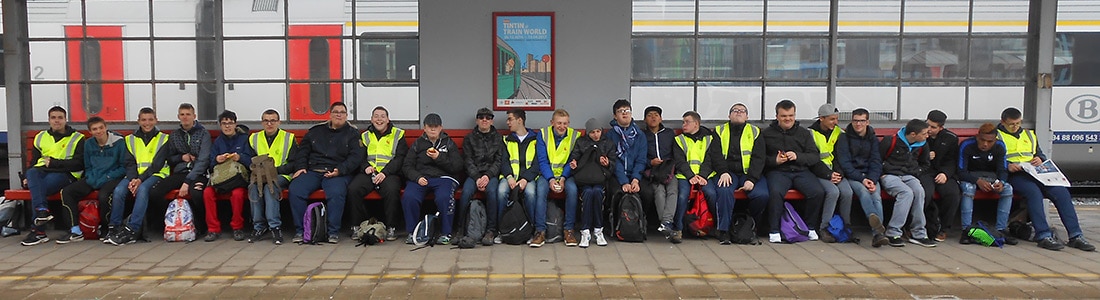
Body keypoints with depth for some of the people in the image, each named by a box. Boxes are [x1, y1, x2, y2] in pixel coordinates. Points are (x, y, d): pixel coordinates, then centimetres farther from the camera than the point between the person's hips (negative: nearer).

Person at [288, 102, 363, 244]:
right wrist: (300, 167, 3)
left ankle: (333, 232, -23)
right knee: (294, 190, -24)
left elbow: (356, 157, 0)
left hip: (337, 173, -3)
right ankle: (300, 230, -13)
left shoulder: (352, 133, 12)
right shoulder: (316, 131, 21)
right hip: (312, 172, 3)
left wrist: (340, 170, -14)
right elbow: (301, 151, 21)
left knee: (336, 193, -35)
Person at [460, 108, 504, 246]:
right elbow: (468, 161, 3)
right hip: (473, 174, 1)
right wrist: (477, 178, -14)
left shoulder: (498, 137, 12)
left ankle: (491, 230, -26)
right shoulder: (469, 138, 12)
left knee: (492, 191, -33)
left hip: (491, 173, 0)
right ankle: (460, 228, -18)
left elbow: (499, 161, 4)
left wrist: (488, 176, -14)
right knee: (466, 192, -31)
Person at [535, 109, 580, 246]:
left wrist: (563, 178, -19)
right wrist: (550, 179, -20)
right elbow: (542, 161, -5)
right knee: (541, 189, -31)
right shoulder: (543, 134, -1)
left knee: (572, 189, -31)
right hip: (547, 173, 0)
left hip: (566, 174, 0)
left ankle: (568, 229, -21)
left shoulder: (575, 136, -1)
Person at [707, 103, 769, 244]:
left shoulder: (755, 132, 15)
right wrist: (723, 172, -15)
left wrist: (751, 179, -12)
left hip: (749, 173, 1)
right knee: (724, 191, -34)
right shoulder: (719, 131, 16)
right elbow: (715, 155, 3)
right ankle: (723, 230, -24)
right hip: (727, 172, -1)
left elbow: (758, 158, 4)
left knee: (761, 194, -27)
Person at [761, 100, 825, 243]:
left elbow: (815, 156, 8)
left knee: (818, 192, -24)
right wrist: (775, 161, -13)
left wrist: (798, 156, -9)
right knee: (776, 192, -35)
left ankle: (810, 227, -2)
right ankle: (774, 230, -20)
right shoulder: (767, 134, 12)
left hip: (801, 171, 2)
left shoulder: (804, 133, 17)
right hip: (778, 171, -2)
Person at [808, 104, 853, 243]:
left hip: (836, 173, 4)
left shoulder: (839, 133, 11)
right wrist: (828, 175, -16)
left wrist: (838, 173, -7)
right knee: (833, 191, -29)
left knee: (847, 192, -23)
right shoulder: (811, 133, -4)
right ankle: (823, 229, -19)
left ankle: (847, 227, -8)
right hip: (819, 174, -4)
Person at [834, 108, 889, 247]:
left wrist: (872, 180, -12)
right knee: (863, 191, -34)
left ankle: (877, 234, -41)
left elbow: (876, 162, 7)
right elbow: (844, 163, -6)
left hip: (869, 176, 3)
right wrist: (861, 179, -16)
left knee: (877, 196, -27)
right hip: (851, 176, -3)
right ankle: (877, 224, -57)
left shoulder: (873, 139, 15)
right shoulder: (844, 138, 3)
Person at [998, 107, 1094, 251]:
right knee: (1034, 191, -35)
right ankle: (1044, 236, -37)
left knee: (1061, 191, -18)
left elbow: (1040, 153, 32)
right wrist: (1007, 166, -21)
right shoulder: (996, 136, 7)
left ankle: (1075, 236, -17)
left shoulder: (1029, 134, 27)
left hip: (1034, 173, 6)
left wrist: (1039, 159, 7)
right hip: (1013, 175, -6)